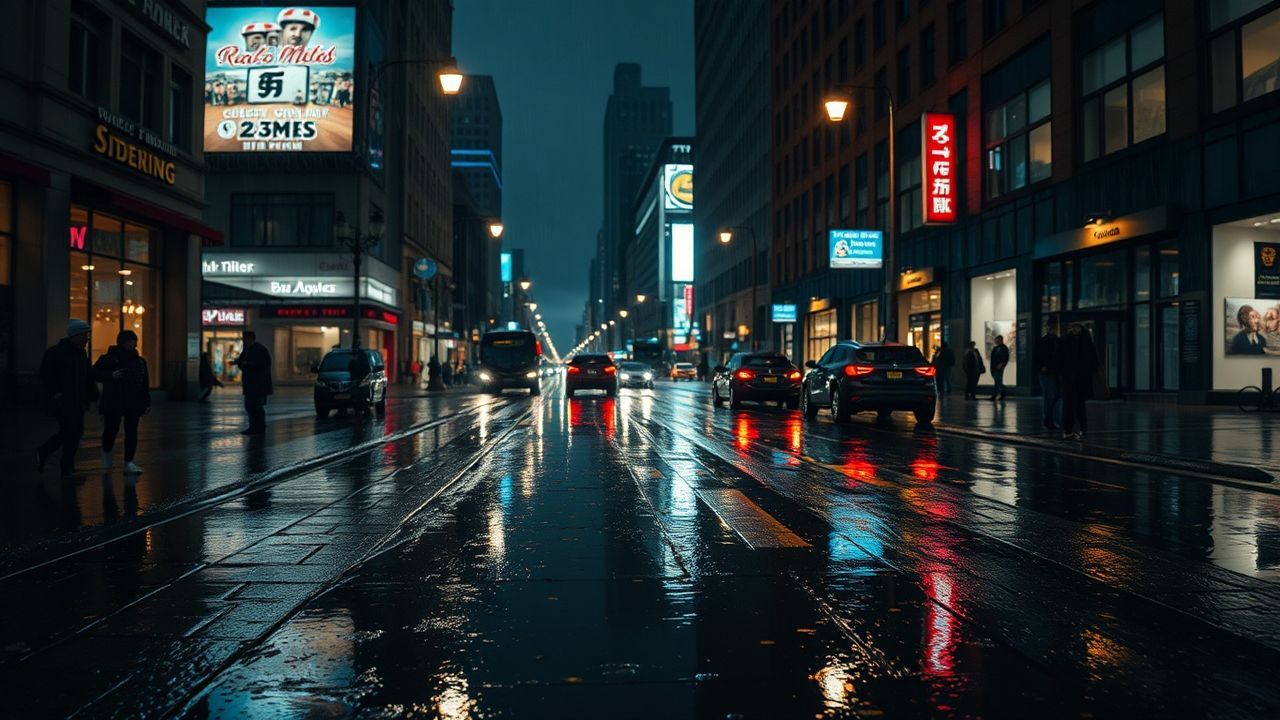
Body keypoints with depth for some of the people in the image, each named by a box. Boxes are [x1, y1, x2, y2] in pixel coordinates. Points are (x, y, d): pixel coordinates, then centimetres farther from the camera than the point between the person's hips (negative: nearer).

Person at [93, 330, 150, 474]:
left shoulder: (140, 361, 11)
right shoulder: (108, 359, -1)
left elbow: (145, 383, 11)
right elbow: (95, 374, -6)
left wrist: (147, 402, 7)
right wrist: (111, 375, -21)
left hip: (133, 403, 3)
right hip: (112, 402, -3)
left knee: (131, 432, -2)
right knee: (111, 429, 2)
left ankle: (128, 463, 1)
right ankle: (106, 453, 33)